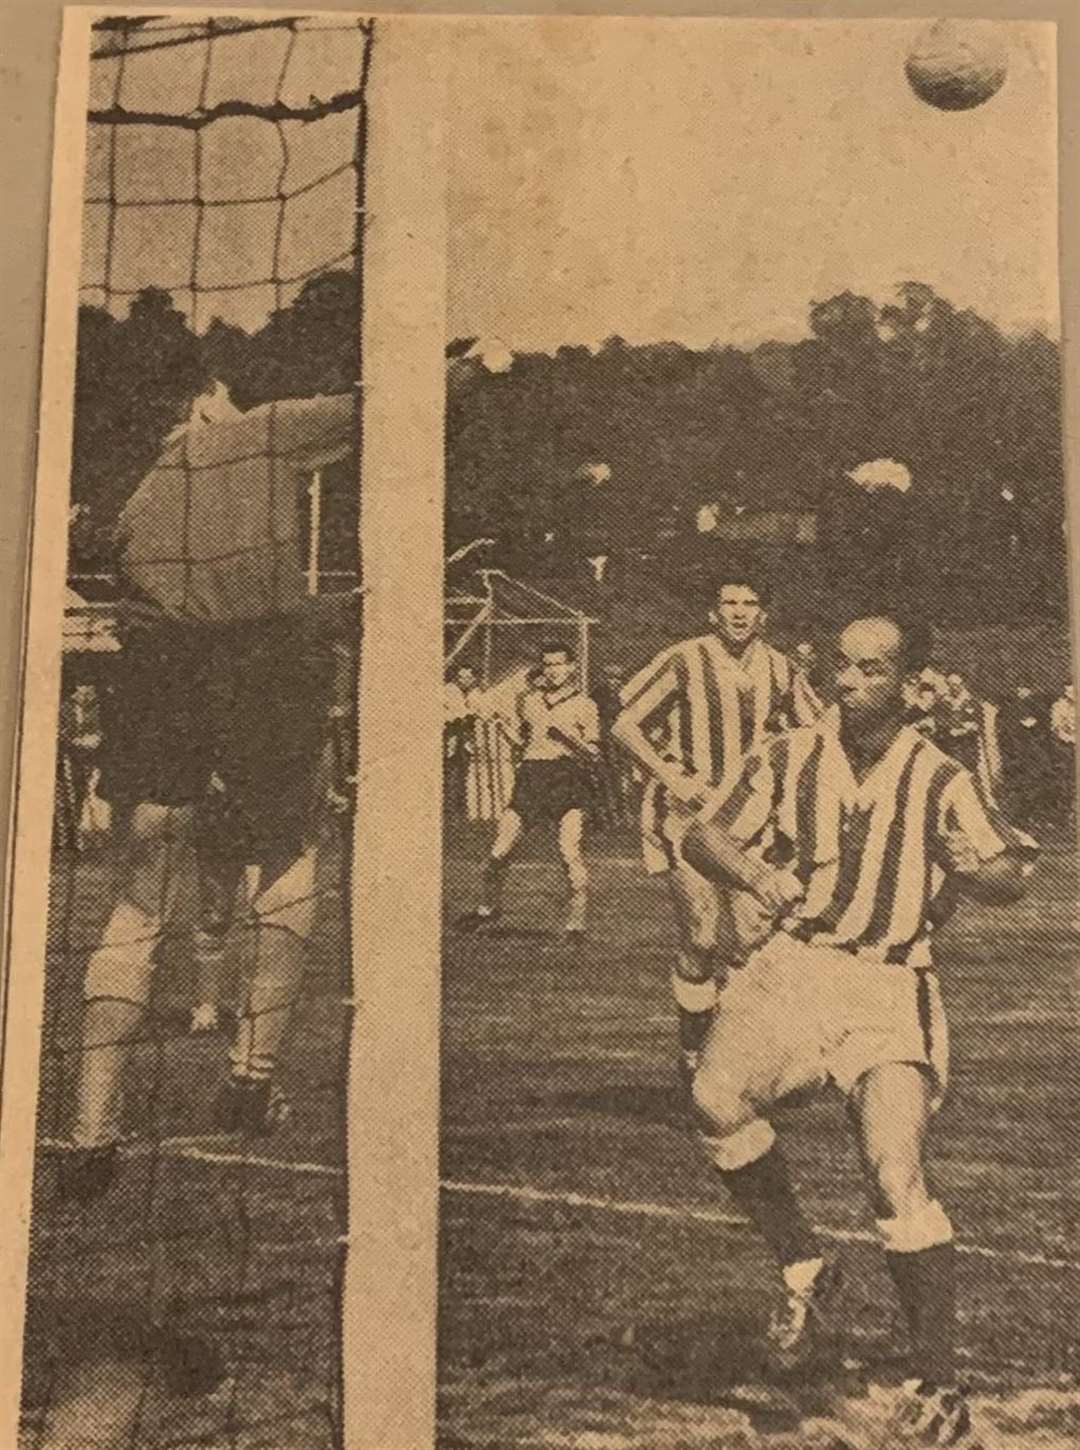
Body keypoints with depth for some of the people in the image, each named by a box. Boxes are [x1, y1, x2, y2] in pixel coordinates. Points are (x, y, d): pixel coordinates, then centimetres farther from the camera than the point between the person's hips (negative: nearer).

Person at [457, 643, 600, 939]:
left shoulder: (584, 705, 7)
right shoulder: (528, 700, 18)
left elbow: (593, 754, 1)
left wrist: (569, 738, -14)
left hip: (568, 775, -3)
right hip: (530, 776, 4)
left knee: (570, 852, -17)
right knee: (499, 850, -1)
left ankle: (576, 922, -8)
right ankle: (489, 907, 23)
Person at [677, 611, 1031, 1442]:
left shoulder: (939, 780, 4)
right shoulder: (790, 759, 6)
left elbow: (1013, 879, 3)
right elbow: (702, 835, 9)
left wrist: (972, 870, -21)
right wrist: (754, 873, -12)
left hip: (889, 990, -1)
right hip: (789, 967, 2)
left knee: (898, 1177, -16)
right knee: (719, 1098, -25)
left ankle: (936, 1383, 2)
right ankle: (803, 1268, 1)